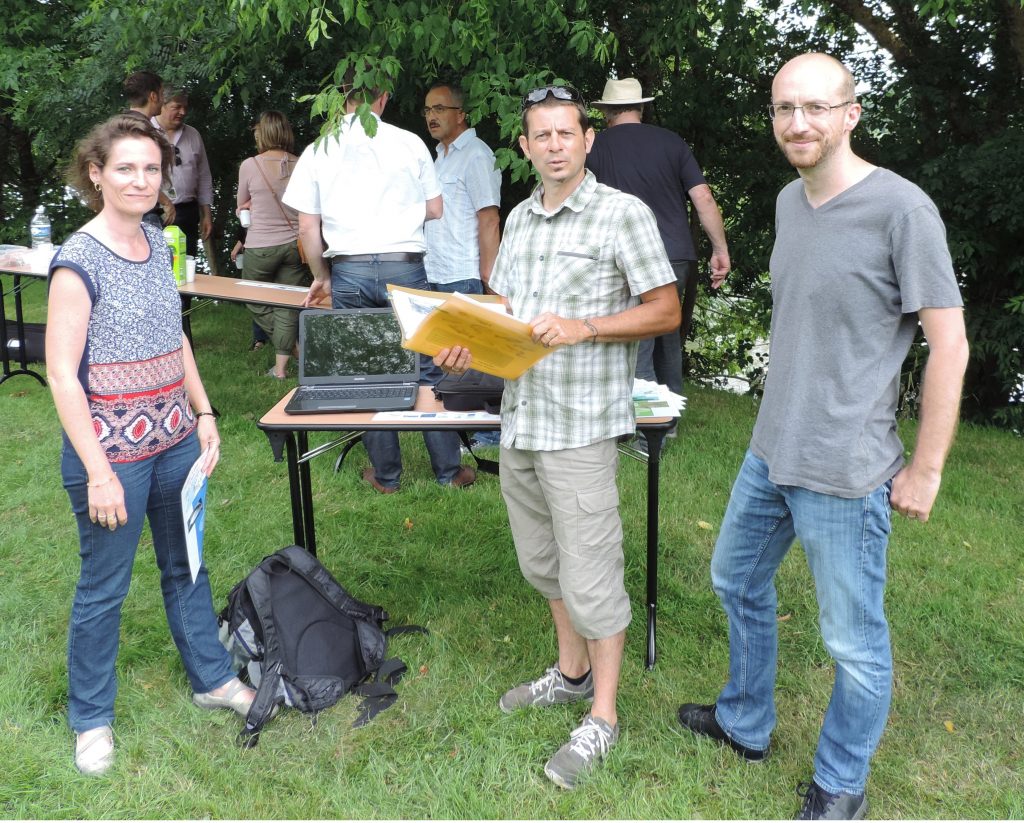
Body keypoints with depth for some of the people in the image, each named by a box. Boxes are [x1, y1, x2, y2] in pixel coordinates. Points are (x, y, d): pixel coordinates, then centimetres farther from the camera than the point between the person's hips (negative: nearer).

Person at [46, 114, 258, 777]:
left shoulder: (158, 244, 6)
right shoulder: (79, 260, -15)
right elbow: (62, 373, -17)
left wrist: (203, 413, 9)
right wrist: (98, 473, -19)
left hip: (174, 436, 7)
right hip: (112, 447, -7)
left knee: (187, 565, 20)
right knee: (104, 586, 7)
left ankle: (213, 679, 37)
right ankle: (92, 719, 27)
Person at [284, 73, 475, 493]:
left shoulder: (318, 150, 5)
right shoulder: (409, 143, 3)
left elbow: (307, 226, 4)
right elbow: (435, 209, 10)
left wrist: (321, 277, 17)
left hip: (349, 271, 1)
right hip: (404, 267, 0)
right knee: (425, 368, 7)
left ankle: (385, 475, 19)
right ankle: (449, 470, 14)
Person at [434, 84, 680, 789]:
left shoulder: (624, 214, -7)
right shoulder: (520, 218, 13)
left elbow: (665, 311, -9)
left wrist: (581, 328, -21)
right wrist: (468, 345, -1)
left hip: (581, 425, -7)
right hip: (520, 414, 7)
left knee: (589, 575, 0)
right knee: (542, 562, 19)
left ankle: (602, 717, 17)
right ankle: (572, 673, 39)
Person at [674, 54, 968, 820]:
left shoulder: (901, 209, -16)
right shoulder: (789, 201, 7)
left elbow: (949, 343, -14)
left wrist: (925, 470, -12)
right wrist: (785, 421, 18)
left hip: (846, 471, -8)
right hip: (770, 451, 8)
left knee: (855, 642, 6)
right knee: (738, 582, 23)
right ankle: (746, 724, 46)